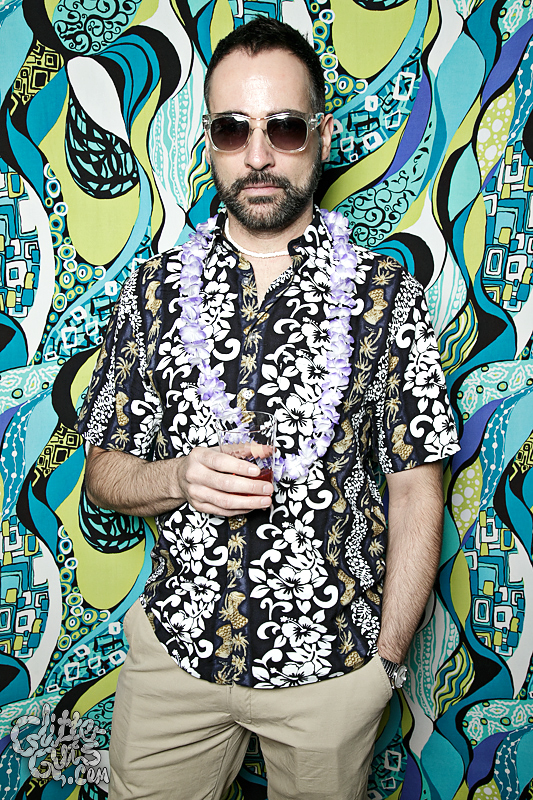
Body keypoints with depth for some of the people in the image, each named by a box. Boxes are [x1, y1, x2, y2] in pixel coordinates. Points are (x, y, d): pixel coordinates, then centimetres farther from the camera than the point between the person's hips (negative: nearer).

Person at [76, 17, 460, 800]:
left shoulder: (387, 294, -6)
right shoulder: (156, 288, -1)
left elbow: (416, 489, -4)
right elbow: (103, 470, 3)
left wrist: (388, 655, -6)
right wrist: (179, 478, -17)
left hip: (331, 661, -1)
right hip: (176, 648, 2)